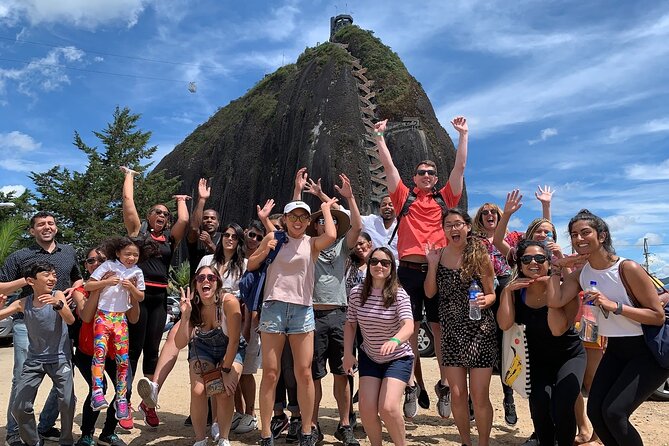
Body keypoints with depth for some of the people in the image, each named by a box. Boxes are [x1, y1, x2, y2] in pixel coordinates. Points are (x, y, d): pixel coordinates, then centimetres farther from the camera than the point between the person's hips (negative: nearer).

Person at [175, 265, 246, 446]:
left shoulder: (229, 302, -29)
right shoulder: (193, 306, -19)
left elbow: (234, 340, -23)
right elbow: (180, 344, -22)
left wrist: (226, 371, -17)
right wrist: (185, 315, -34)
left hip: (230, 350, -2)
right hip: (202, 349, 2)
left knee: (224, 393, -20)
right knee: (198, 391, -18)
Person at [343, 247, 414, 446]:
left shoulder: (399, 294, -19)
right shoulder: (357, 292, -9)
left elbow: (408, 326, -32)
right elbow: (350, 324, 3)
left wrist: (394, 340, -52)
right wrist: (348, 353, -6)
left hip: (398, 358, -3)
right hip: (369, 357, 3)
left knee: (388, 408, -17)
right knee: (366, 410, -3)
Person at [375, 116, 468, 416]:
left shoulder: (445, 198, 15)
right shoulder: (404, 197, 13)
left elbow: (460, 167, 12)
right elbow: (388, 166, 10)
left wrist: (463, 135, 11)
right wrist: (380, 136, 9)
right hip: (409, 269, 0)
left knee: (440, 328, 4)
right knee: (410, 327, 2)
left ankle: (444, 386, 13)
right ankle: (412, 386, 9)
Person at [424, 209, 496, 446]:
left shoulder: (480, 256, -7)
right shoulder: (439, 254, 2)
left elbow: (491, 294, -2)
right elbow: (430, 293, 2)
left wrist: (484, 301, -24)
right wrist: (432, 264, -8)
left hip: (479, 331, -3)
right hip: (450, 331, 3)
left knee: (479, 396, 2)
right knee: (457, 394, 10)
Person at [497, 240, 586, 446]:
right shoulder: (515, 291, -8)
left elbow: (558, 330, -31)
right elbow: (505, 324, -23)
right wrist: (508, 290, -24)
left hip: (569, 356, -2)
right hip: (538, 360, 2)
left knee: (562, 406, -22)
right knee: (539, 404, -19)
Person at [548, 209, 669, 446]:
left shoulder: (628, 268, -20)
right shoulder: (580, 275, -1)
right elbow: (554, 301, -16)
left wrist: (615, 306, -29)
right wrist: (558, 267, -10)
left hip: (649, 351, -6)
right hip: (616, 350, 7)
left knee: (614, 412, -16)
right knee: (595, 411, 1)